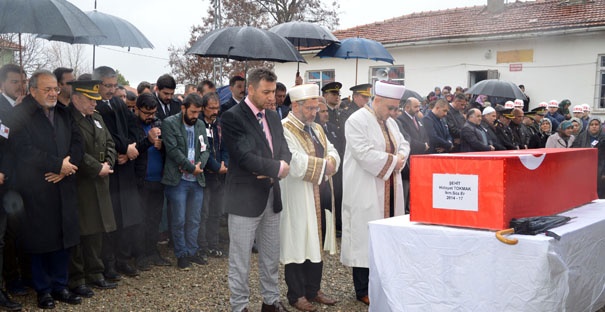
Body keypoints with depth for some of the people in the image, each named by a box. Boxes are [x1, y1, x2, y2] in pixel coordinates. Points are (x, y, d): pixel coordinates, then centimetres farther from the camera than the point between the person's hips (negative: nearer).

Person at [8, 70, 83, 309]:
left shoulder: (64, 114, 13)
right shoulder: (20, 114, -6)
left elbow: (77, 143, 5)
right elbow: (25, 150, -17)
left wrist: (65, 167, -12)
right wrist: (58, 164, -15)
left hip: (63, 188, 5)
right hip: (35, 191, -5)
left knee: (63, 238, 9)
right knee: (40, 240, 4)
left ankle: (60, 286, 21)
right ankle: (43, 290, 18)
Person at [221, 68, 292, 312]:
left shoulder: (273, 117, 11)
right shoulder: (232, 117, -13)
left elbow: (284, 151, 6)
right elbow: (245, 157, -22)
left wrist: (273, 170, -15)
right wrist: (277, 168, -13)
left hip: (271, 195, 7)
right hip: (245, 197, -7)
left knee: (271, 255, 17)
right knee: (240, 258, 4)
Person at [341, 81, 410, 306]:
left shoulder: (390, 123, 16)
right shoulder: (357, 121, -11)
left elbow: (403, 144, 19)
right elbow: (363, 153, -20)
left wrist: (400, 157, -4)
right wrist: (392, 161, -13)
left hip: (389, 192, 8)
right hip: (366, 193, -8)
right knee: (365, 237, -3)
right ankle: (363, 290, 7)